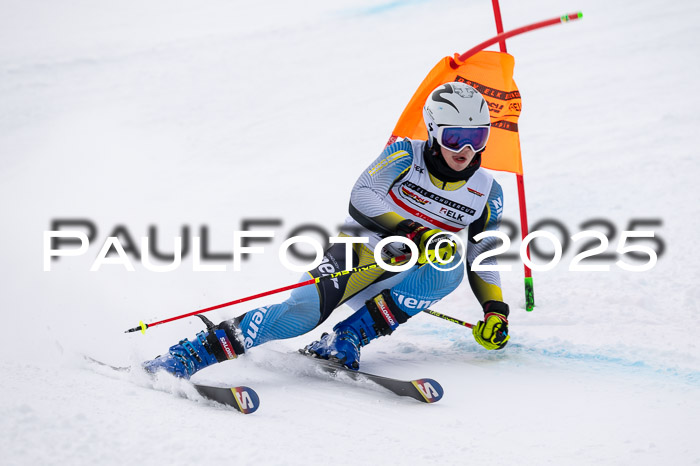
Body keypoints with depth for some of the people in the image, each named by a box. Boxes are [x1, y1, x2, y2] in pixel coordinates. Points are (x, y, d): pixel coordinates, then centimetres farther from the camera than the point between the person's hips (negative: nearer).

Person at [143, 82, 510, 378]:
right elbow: (361, 197, -18)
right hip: (359, 251, -3)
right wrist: (412, 232, -29)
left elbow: (483, 259, 13)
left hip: (399, 280, 3)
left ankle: (346, 340, -27)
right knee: (305, 309, -31)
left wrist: (495, 310, -2)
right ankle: (188, 355, -28)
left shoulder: (487, 193, 5)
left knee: (450, 267, -30)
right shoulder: (406, 155, -4)